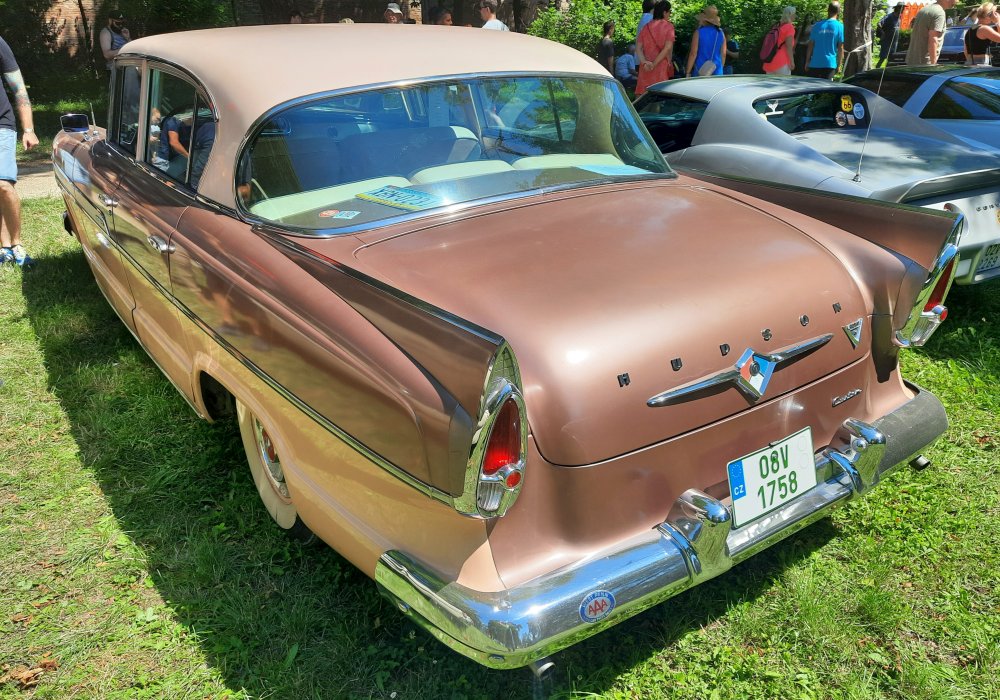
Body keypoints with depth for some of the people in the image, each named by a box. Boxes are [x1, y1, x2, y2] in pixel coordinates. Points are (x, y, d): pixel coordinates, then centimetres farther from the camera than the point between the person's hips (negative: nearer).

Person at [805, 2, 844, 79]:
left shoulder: (817, 25, 5)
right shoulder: (839, 26, -2)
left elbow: (811, 46, 5)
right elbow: (840, 48, -4)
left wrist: (807, 62, 12)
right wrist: (839, 65, 2)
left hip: (815, 63, 2)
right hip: (829, 64, -2)